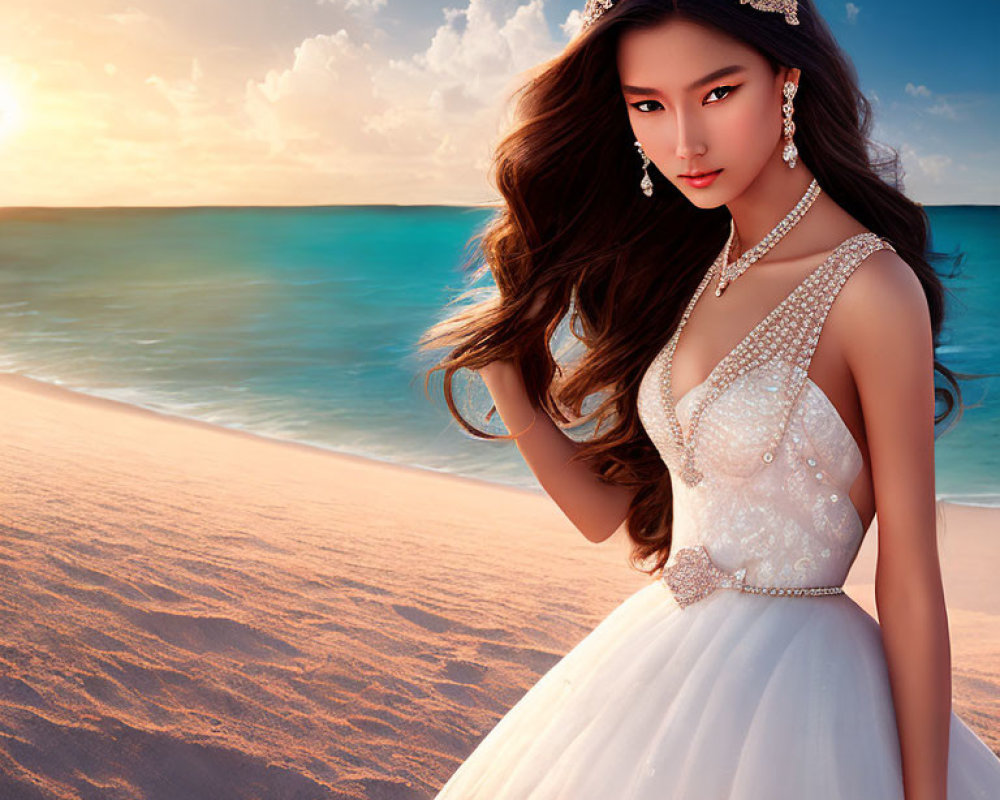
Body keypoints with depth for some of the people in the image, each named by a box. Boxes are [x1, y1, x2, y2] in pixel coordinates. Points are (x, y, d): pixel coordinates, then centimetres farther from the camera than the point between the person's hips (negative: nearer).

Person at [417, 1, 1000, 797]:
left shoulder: (871, 288, -18)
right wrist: (509, 378, -7)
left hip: (791, 684, -7)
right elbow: (610, 509, 3)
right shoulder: (694, 270, 3)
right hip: (663, 660, 7)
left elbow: (911, 584, -16)